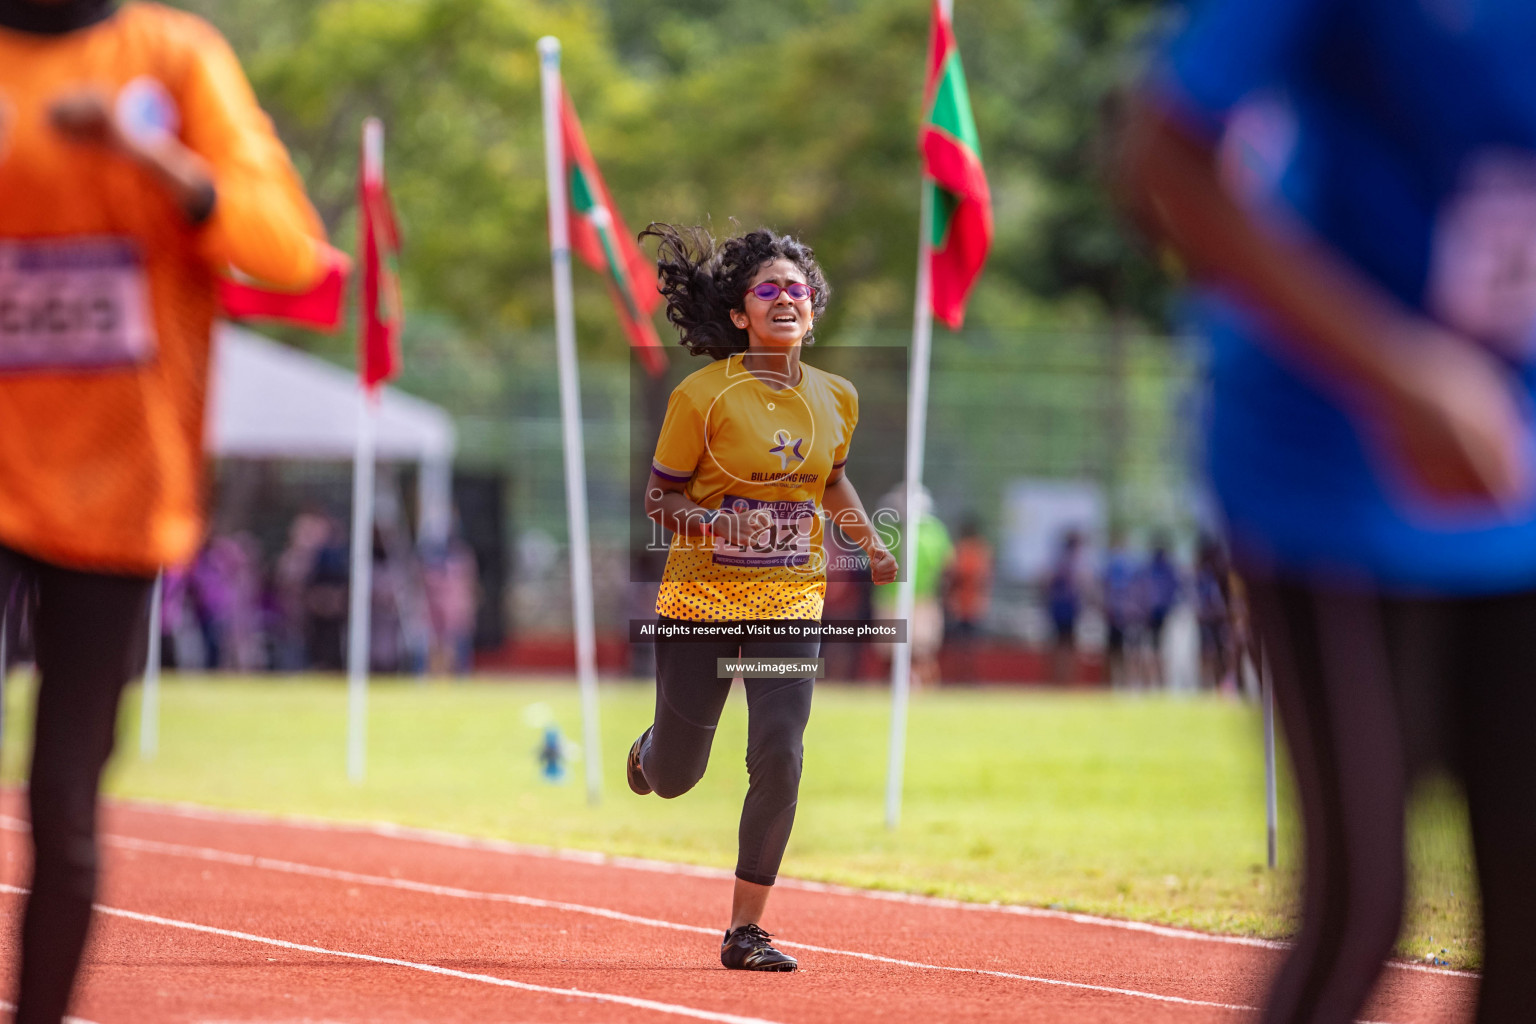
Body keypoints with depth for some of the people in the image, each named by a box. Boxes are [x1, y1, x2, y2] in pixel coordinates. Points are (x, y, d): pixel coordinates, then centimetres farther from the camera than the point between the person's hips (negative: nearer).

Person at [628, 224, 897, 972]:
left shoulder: (836, 399, 4)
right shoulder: (703, 395, -10)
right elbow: (658, 497, -4)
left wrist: (873, 547, 11)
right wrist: (707, 522, -24)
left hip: (792, 599, 3)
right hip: (702, 595, -3)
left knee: (779, 759, -13)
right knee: (674, 778, 6)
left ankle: (745, 930, 0)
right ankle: (651, 747, 47)